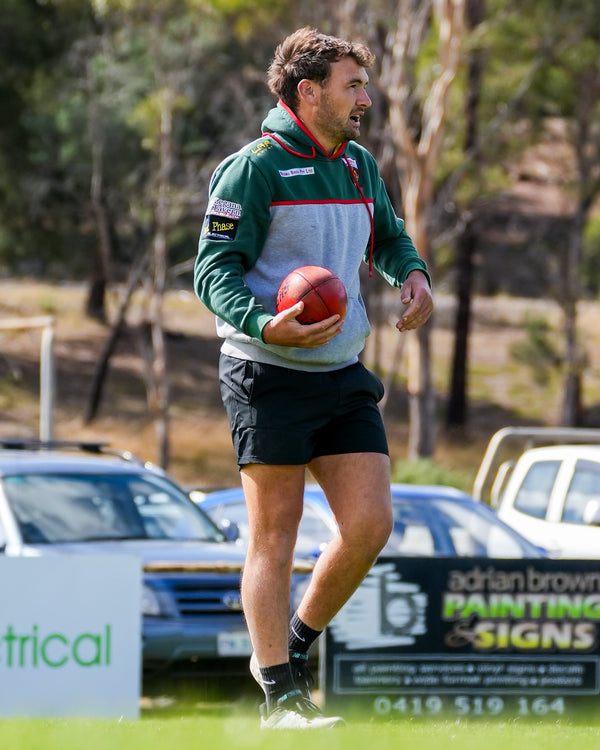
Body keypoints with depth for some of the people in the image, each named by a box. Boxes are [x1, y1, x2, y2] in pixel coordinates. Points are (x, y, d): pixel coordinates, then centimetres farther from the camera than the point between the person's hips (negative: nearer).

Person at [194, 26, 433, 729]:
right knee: (276, 533, -4)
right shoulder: (254, 168, -10)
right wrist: (265, 324, -30)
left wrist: (412, 274, 9)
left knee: (370, 525, -2)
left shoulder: (360, 166, 13)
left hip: (343, 376, 7)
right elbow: (212, 270, -13)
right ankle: (281, 699, 0)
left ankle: (292, 646, 19)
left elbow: (388, 237, 31)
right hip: (268, 375, -7)